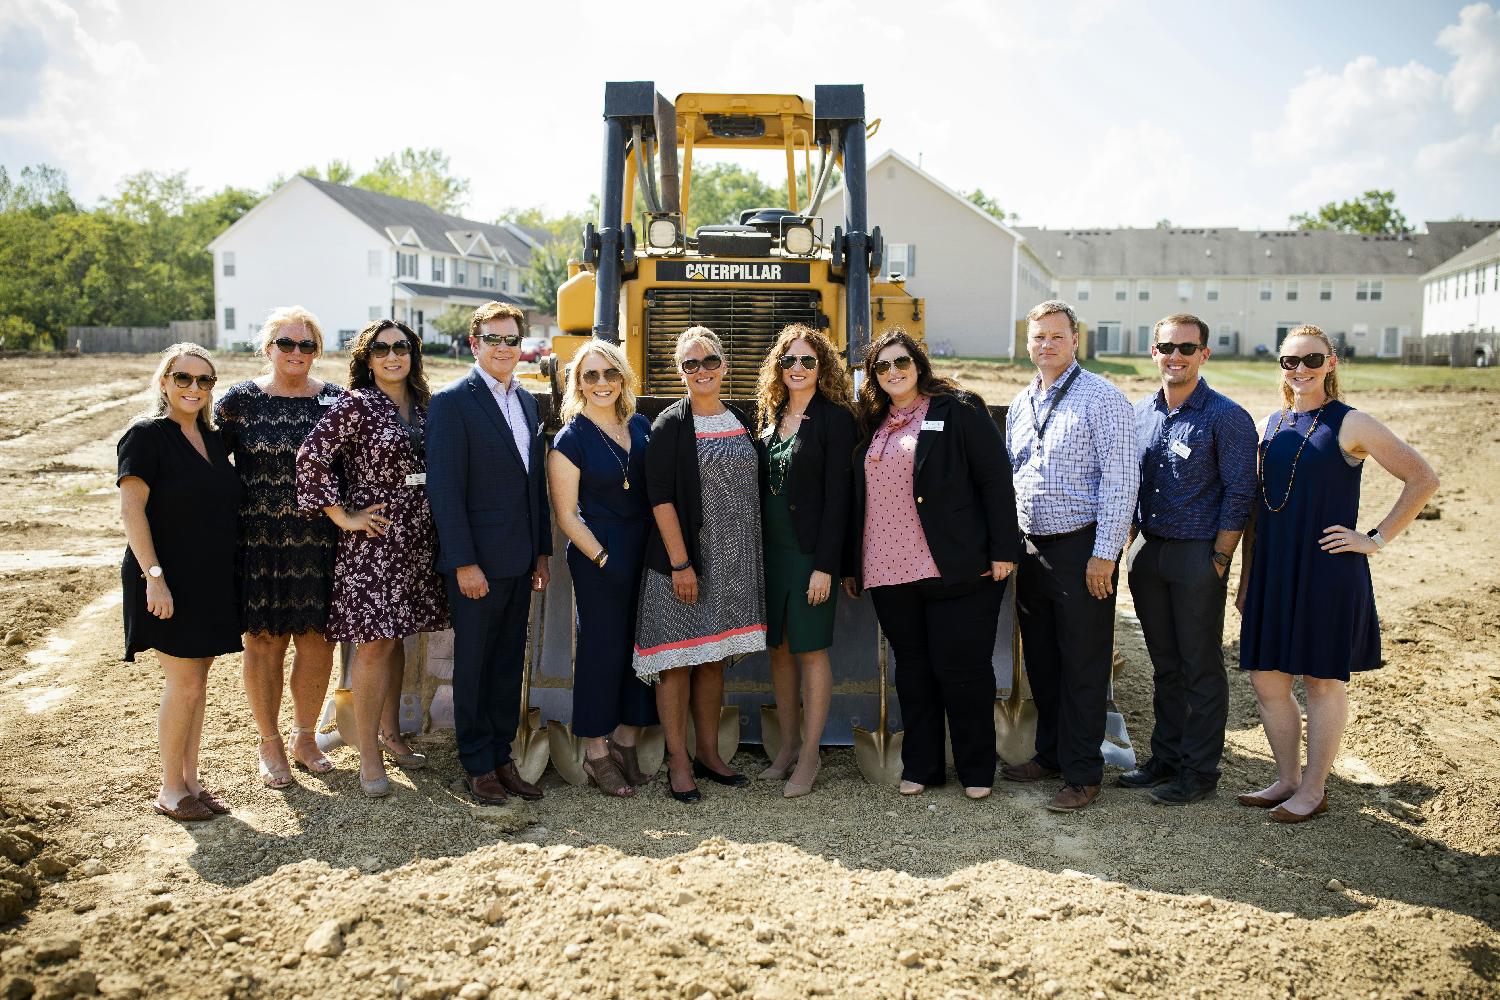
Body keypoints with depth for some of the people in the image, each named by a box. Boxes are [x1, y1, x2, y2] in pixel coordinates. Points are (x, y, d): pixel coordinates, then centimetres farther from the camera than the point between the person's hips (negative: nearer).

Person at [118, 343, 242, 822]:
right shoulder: (146, 435, -10)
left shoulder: (213, 439, 11)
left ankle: (190, 780, 22)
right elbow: (131, 509, -15)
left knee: (197, 681, 12)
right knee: (184, 683, -4)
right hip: (169, 580, -7)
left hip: (212, 580, 7)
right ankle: (170, 790, 10)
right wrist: (153, 576, -21)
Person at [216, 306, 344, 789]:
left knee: (317, 640, 7)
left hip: (319, 542, 2)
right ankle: (269, 743, 22)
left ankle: (305, 737, 26)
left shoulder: (335, 400, 4)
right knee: (264, 641, 6)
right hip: (259, 542, -2)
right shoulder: (239, 400, -1)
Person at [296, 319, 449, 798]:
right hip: (373, 539, -6)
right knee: (373, 643, -3)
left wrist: (434, 519, 8)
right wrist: (343, 516, -13)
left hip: (416, 540, 6)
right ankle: (369, 757, 5)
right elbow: (311, 458, -16)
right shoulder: (355, 404, -9)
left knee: (394, 636, 16)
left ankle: (390, 733, 29)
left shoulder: (421, 404, 10)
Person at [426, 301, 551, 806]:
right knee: (473, 664, 6)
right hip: (476, 562, -6)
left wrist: (542, 551, 13)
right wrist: (464, 563, -17)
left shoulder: (525, 400, 12)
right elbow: (445, 489, -14)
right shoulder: (453, 402, -10)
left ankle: (502, 756, 24)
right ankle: (477, 764, 18)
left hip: (519, 560, 7)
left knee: (509, 664, 13)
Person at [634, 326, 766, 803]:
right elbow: (660, 498, -12)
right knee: (679, 659, 0)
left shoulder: (741, 421, 10)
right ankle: (678, 762, 10)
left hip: (733, 562, 5)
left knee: (714, 657, 13)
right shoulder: (671, 425, -7)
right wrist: (680, 562, -18)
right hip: (685, 558, -5)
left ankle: (709, 753, 24)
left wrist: (751, 557, 11)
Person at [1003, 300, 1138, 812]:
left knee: (1083, 667, 1)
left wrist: (1103, 554, -18)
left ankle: (1082, 774, 11)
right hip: (1031, 549, 7)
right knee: (1041, 660, 16)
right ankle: (1050, 754, 31)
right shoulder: (1020, 404, 12)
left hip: (1082, 550, -7)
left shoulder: (1102, 398, -10)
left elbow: (1120, 480, -15)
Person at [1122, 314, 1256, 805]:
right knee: (1164, 664, 14)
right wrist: (1130, 545, 9)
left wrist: (1218, 560, -13)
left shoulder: (1226, 417, -8)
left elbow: (1239, 493, -10)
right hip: (1148, 552, 6)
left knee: (1201, 668, 3)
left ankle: (1200, 770, 13)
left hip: (1198, 555, -5)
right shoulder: (1140, 413, 10)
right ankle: (1166, 756, 25)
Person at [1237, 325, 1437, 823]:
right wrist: (1246, 577, 14)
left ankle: (1313, 790, 17)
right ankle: (1287, 779, 25)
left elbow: (1423, 479, -6)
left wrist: (1376, 539, -8)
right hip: (1273, 573, 6)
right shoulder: (1272, 425, 10)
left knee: (1322, 680, 5)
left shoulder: (1350, 425, -6)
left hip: (1329, 573, -6)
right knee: (1266, 679, 9)